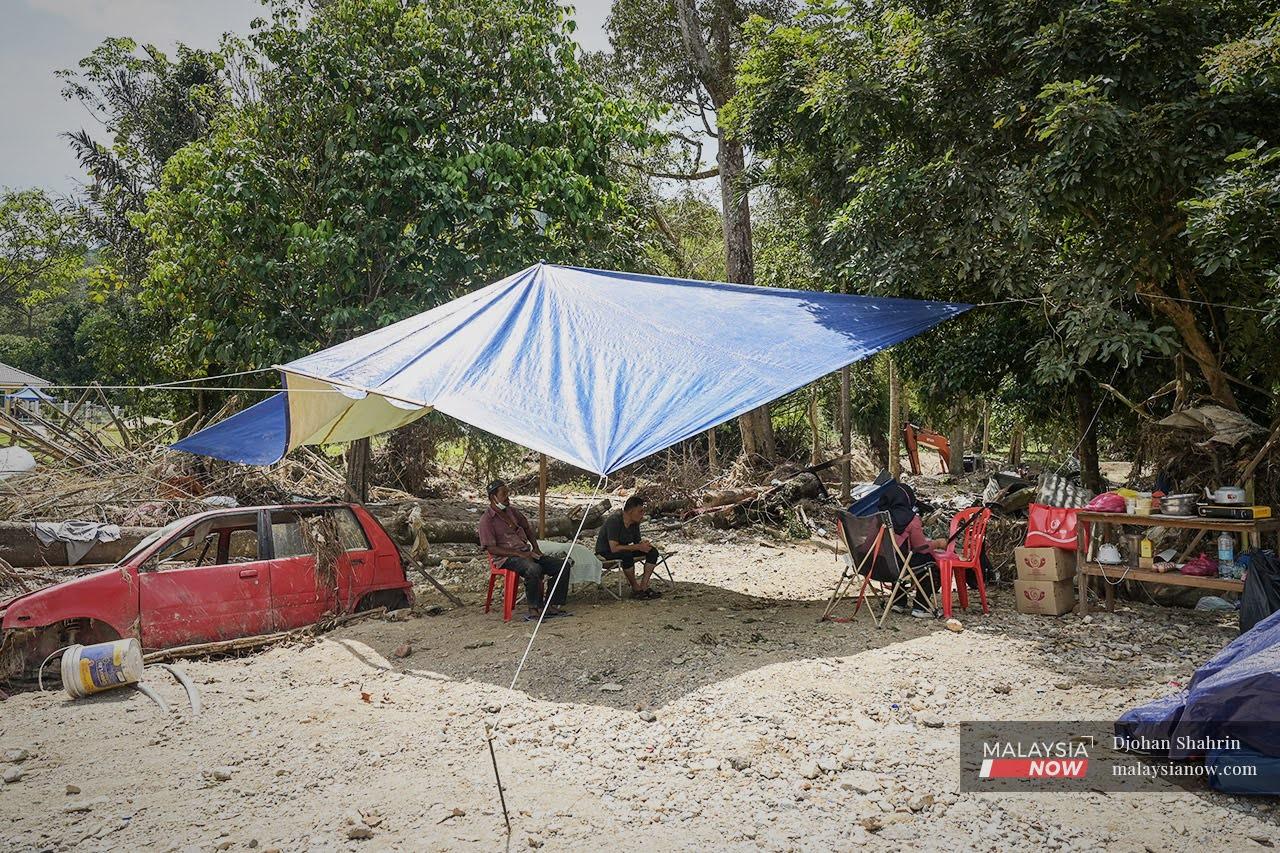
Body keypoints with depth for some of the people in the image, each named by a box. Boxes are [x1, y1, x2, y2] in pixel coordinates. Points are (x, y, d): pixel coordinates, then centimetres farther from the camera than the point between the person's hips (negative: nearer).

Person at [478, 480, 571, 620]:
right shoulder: (487, 520, -7)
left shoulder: (513, 511, 16)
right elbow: (491, 548, -14)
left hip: (526, 553, 8)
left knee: (563, 565, -8)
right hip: (506, 558, -8)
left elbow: (528, 529, 28)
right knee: (533, 569, -39)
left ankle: (552, 606, -8)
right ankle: (534, 609, -24)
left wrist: (536, 549, 10)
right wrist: (519, 554, -19)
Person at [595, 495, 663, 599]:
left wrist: (644, 543, -17)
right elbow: (614, 548, -33)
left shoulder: (635, 522, -2)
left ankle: (644, 586, -14)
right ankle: (636, 589, -24)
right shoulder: (614, 521, -26)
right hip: (605, 552, -8)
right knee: (627, 554, -39)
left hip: (624, 550, 8)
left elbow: (637, 541, 9)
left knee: (653, 551, -8)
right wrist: (638, 547, -30)